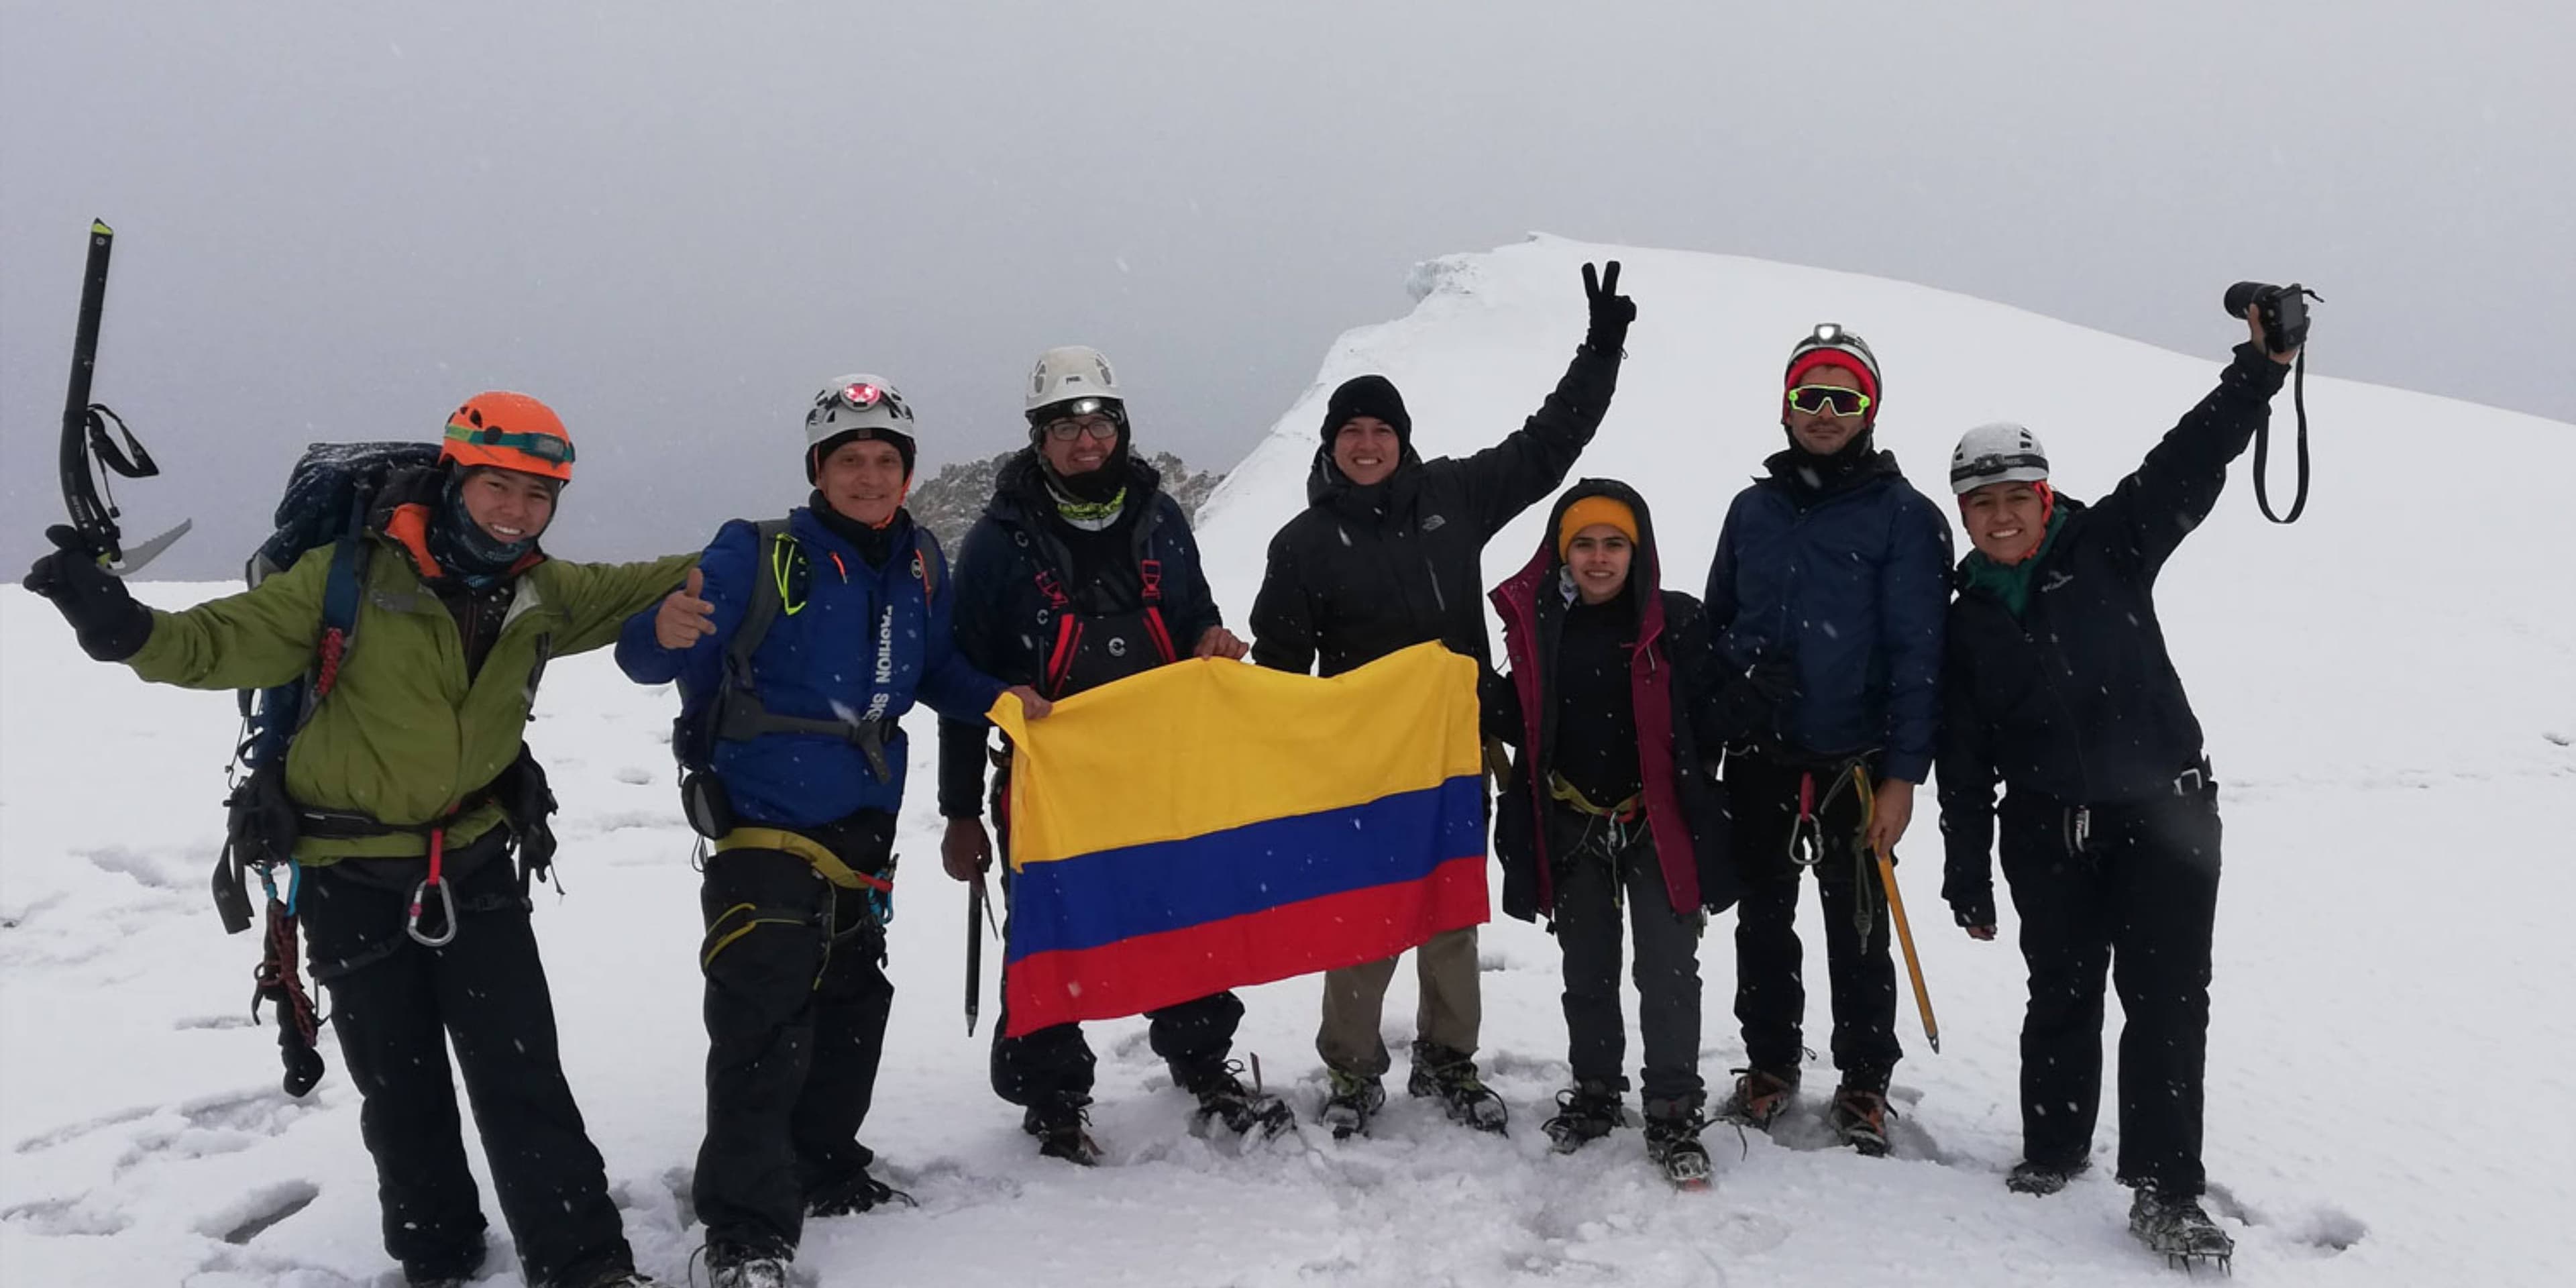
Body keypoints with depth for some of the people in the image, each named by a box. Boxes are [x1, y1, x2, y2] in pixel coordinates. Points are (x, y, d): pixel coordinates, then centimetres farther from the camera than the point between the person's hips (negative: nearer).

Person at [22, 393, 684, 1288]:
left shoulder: (542, 595, -2)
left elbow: (650, 587, 10)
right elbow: (229, 639, -17)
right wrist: (128, 630, -36)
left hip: (475, 868, 2)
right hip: (355, 879, -2)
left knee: (523, 1078, 3)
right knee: (400, 1089, 13)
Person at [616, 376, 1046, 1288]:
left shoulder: (920, 568, 3)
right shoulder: (758, 556, -14)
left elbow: (934, 673, 17)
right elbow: (643, 657, -20)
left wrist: (1000, 699, 0)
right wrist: (666, 632, -42)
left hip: (864, 828, 7)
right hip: (764, 828, -7)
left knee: (851, 1006, 19)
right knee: (763, 1025, -11)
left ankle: (825, 1170, 38)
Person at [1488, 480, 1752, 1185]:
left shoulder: (1678, 622, -7)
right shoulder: (1535, 622, 0)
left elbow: (1702, 725, -4)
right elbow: (1523, 723, 11)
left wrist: (1750, 696, -17)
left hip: (1659, 824, -3)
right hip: (1571, 828, 3)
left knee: (1668, 974, -2)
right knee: (1587, 974, 16)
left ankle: (1674, 1114, 10)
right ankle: (1595, 1094, 33)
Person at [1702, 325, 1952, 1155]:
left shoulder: (1903, 516, -5)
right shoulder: (1754, 510, 8)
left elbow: (1917, 653, -8)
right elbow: (1716, 627, 13)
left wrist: (1902, 775, -13)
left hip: (1854, 766, -4)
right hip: (1757, 760, 4)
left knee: (1858, 929, 7)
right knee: (1763, 921, 13)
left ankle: (1864, 1084, 22)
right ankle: (1770, 1065, 29)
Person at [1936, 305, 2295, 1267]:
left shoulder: (2109, 549, 0)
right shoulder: (1968, 621, 4)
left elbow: (2192, 461, -11)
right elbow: (1964, 761, 6)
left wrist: (2263, 362, -25)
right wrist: (1969, 879, 7)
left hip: (2163, 809, -2)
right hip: (2047, 828, 2)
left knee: (2166, 997, -4)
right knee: (2062, 993, 11)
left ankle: (2165, 1192, 2)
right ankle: (2055, 1147, 30)